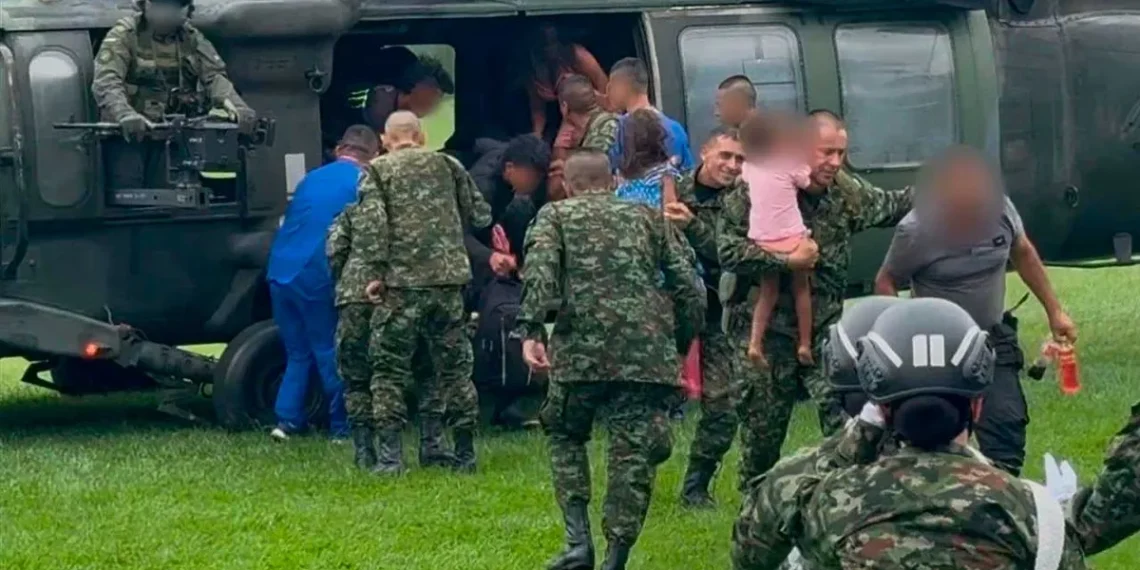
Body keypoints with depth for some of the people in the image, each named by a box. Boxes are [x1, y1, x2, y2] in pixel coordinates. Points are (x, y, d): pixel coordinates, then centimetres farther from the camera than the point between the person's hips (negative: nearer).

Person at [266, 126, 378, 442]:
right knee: (331, 354, 4)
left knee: (297, 353, 16)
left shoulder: (312, 178, 18)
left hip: (280, 271, 6)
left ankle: (287, 420, 9)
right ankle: (344, 426, 6)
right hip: (317, 277, -6)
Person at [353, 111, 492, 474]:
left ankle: (389, 456, -2)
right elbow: (480, 216, 14)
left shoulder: (376, 171, 4)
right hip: (448, 280, 3)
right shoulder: (447, 165, 12)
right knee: (455, 367, 11)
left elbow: (372, 224, -10)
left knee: (389, 369, 4)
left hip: (401, 283, -3)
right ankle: (466, 454, 13)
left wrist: (377, 274, -7)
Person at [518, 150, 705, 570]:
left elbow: (539, 271, -7)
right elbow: (690, 289, 15)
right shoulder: (647, 218, 22)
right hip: (648, 353, 1)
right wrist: (679, 344, 23)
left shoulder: (556, 215, 15)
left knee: (566, 436, 19)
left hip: (582, 348, -1)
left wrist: (531, 330, -15)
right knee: (634, 451, 4)